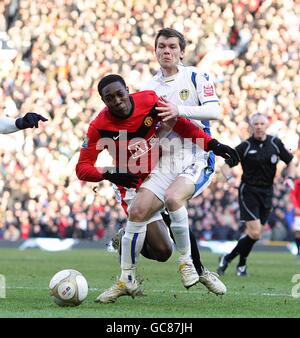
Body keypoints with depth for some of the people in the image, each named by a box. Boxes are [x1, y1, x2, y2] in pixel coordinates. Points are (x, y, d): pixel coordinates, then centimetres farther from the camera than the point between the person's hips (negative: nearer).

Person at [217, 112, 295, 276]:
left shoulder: (275, 143, 2)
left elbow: (290, 162, 12)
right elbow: (226, 164, -2)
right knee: (255, 233, -15)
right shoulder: (245, 146, -6)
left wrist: (289, 178, -5)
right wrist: (229, 178, -21)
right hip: (248, 191, -4)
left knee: (254, 233, 4)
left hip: (266, 193, 4)